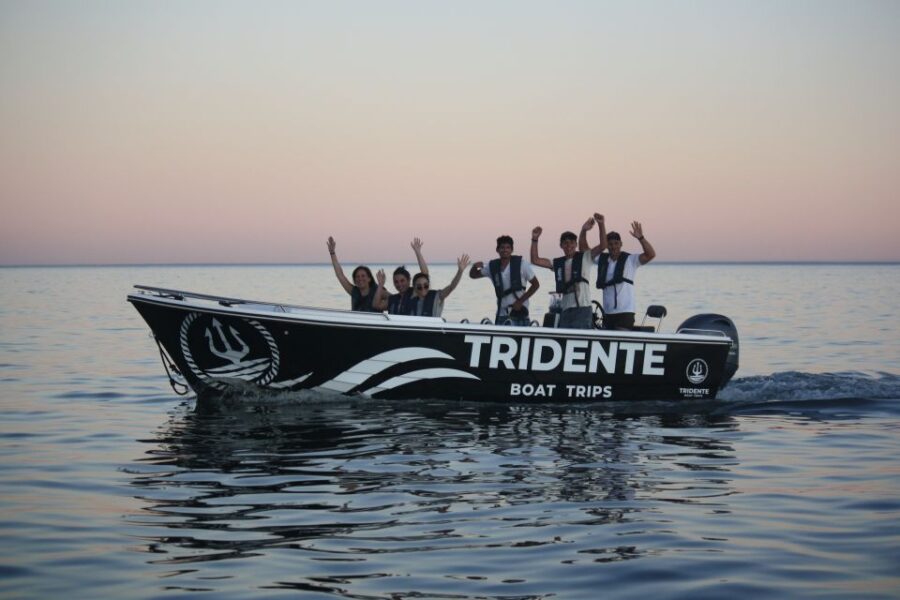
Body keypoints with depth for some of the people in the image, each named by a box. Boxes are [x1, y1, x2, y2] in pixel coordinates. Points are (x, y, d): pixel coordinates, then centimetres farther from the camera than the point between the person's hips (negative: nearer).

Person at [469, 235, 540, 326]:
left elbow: (535, 284, -3)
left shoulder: (521, 263, -7)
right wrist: (474, 267, -9)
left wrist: (520, 301, -11)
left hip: (519, 313, -3)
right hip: (501, 315, 4)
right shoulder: (492, 266, 3)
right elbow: (473, 275, 15)